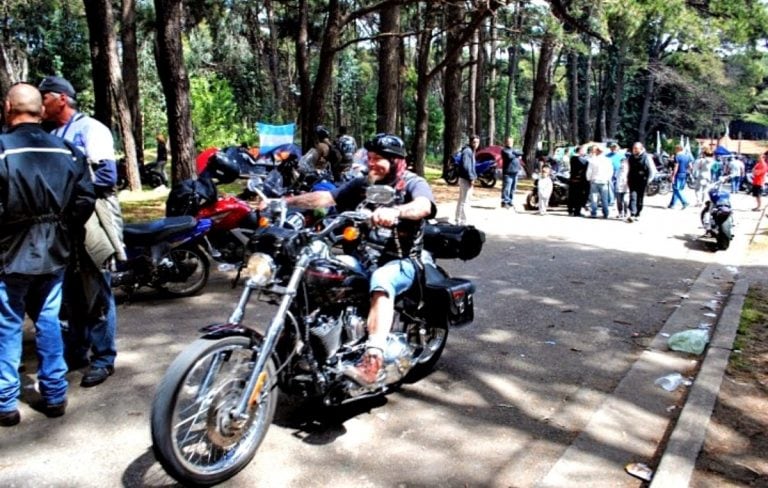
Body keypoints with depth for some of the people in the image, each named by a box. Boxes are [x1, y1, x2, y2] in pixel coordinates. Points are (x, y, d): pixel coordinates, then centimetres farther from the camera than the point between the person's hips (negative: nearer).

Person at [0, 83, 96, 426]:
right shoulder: (66, 150, 1)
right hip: (54, 253, 4)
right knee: (49, 321, 14)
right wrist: (63, 232, 10)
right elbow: (85, 199, 0)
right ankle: (54, 395, 21)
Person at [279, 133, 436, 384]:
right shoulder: (362, 184, 12)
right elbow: (326, 197, 5)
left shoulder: (413, 183, -5)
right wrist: (284, 201, -6)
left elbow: (423, 206, -28)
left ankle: (374, 356, -50)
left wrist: (394, 211, -50)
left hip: (401, 261, -6)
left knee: (380, 281, -39)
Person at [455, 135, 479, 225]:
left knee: (461, 200, 16)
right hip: (466, 179, -11)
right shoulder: (467, 151, -16)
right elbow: (466, 166, -24)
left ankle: (459, 220, 24)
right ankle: (463, 222, -4)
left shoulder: (471, 151, 17)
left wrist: (474, 176, 13)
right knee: (464, 201, -7)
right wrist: (471, 178, -21)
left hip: (465, 178, 11)